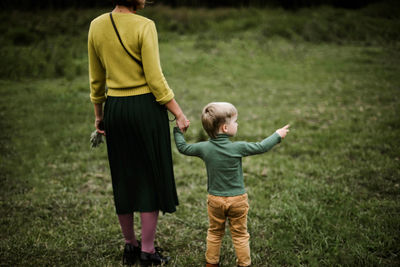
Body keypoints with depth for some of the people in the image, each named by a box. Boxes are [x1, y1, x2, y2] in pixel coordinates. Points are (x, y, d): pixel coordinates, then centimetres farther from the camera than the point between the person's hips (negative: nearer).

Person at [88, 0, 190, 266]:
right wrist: (179, 113, -7)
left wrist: (99, 114, 20)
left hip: (115, 107, 5)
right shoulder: (144, 26, -13)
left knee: (123, 177, 15)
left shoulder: (96, 25, 3)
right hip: (146, 106, -5)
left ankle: (130, 245, 29)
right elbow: (155, 79, -15)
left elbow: (96, 78, 10)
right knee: (151, 176, 7)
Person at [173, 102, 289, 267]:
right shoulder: (238, 148, -18)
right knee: (240, 235, 13)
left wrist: (178, 131, 18)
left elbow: (182, 147, 2)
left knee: (214, 233, 19)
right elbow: (261, 147, -7)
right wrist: (277, 135, 8)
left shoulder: (204, 148, -10)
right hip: (237, 199, -2)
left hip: (215, 199, 3)